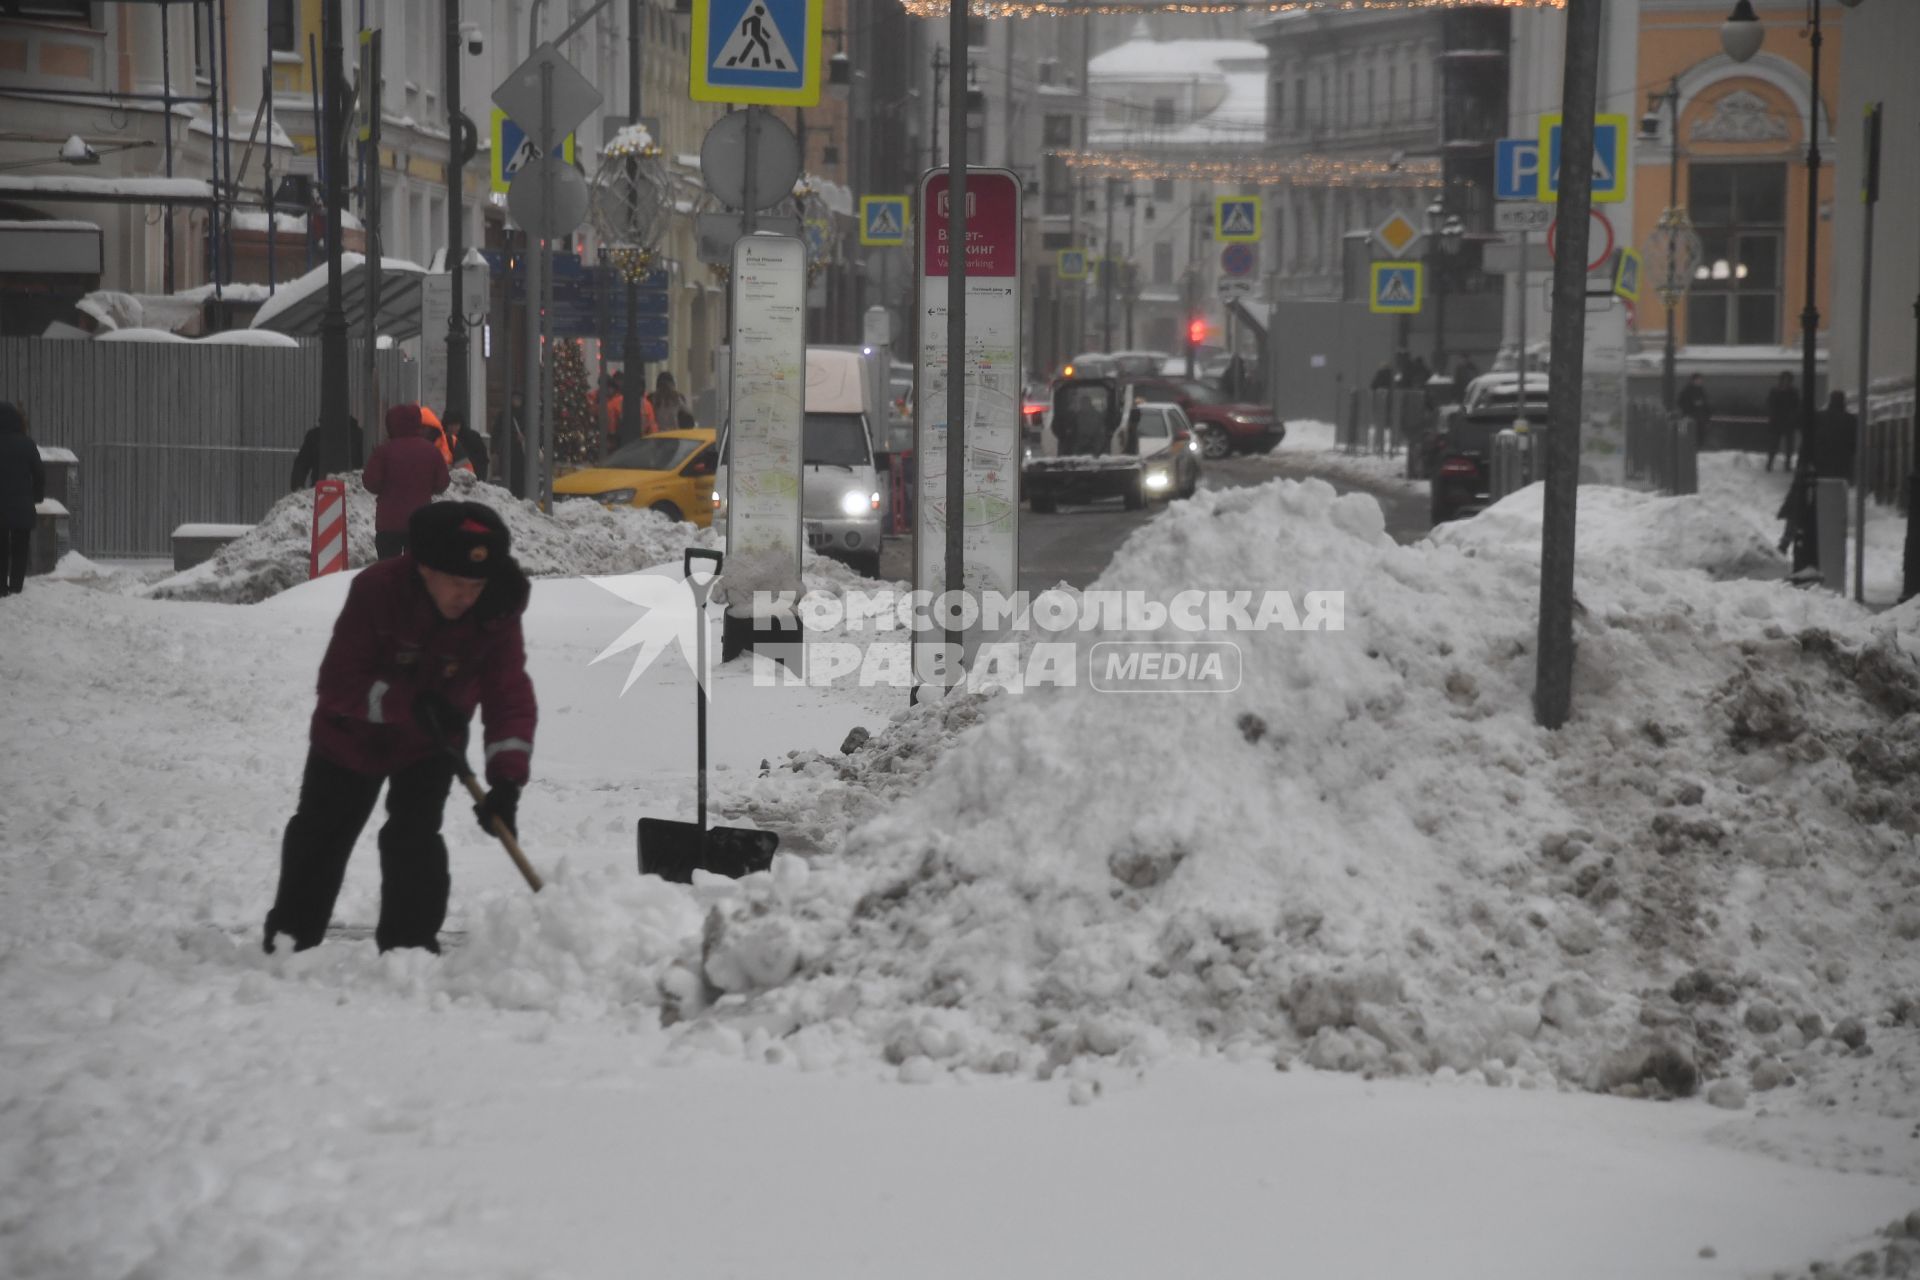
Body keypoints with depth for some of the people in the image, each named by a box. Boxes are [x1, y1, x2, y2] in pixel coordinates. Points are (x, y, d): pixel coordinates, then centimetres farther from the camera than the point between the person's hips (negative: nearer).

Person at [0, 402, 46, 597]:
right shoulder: (25, 444, -6)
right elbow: (39, 472, -3)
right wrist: (38, 497, 11)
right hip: (22, 507, 0)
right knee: (20, 548, 9)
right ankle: (16, 585, 6)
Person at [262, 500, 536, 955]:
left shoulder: (496, 614, -26)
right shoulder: (376, 591, -33)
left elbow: (510, 697, -26)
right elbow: (338, 681, -31)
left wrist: (507, 780, -38)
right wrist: (410, 703, -43)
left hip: (428, 747, 0)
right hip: (353, 734, 0)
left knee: (414, 839, -15)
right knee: (320, 833, 15)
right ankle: (291, 934, 36)